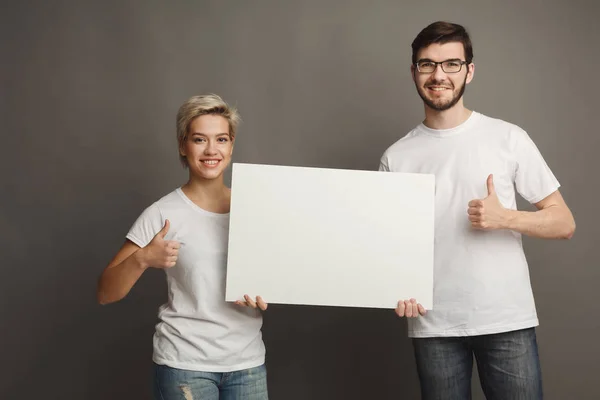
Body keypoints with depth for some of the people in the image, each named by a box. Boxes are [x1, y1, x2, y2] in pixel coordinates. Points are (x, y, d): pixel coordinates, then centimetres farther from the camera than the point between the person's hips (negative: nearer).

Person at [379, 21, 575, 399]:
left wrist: (505, 218, -16)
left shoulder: (509, 138, 0)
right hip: (433, 326, 1)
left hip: (507, 321, -1)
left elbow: (564, 222, 1)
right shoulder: (396, 157, 4)